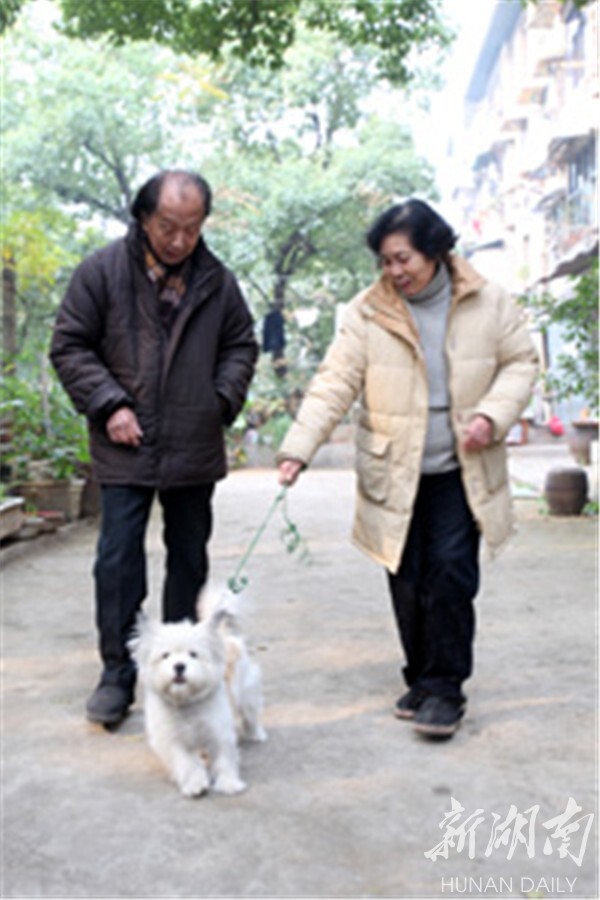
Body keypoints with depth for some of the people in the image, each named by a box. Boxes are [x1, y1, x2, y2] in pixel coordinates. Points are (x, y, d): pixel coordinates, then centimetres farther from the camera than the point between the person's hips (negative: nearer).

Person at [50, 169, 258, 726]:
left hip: (195, 450, 3)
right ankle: (118, 674, 10)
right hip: (126, 448, -2)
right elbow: (70, 346, -1)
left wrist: (223, 400, 0)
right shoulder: (103, 272, -3)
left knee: (189, 557, 12)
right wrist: (109, 404, -11)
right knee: (118, 560, -2)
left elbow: (241, 346, 15)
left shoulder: (217, 281, 5)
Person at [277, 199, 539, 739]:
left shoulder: (488, 302, 0)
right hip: (395, 475, 1)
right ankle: (422, 681, 25)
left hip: (461, 472, 0)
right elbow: (335, 384, -7)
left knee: (451, 571, -8)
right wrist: (299, 447, -18)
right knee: (407, 583, 6)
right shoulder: (368, 313, -3)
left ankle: (444, 688, 7)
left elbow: (521, 362, 8)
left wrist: (493, 414, -10)